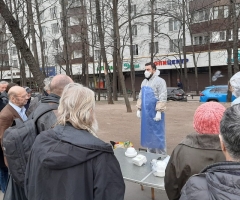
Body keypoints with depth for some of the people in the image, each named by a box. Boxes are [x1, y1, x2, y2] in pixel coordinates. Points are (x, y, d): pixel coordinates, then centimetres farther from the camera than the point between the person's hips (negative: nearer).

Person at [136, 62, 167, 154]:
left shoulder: (159, 81, -9)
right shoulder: (144, 82, 14)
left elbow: (162, 98, -16)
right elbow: (140, 96, 19)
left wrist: (159, 111, -21)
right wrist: (139, 109, 14)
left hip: (155, 113, -7)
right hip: (146, 113, 7)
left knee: (157, 134, 0)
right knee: (147, 134, 14)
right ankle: (151, 153, 29)